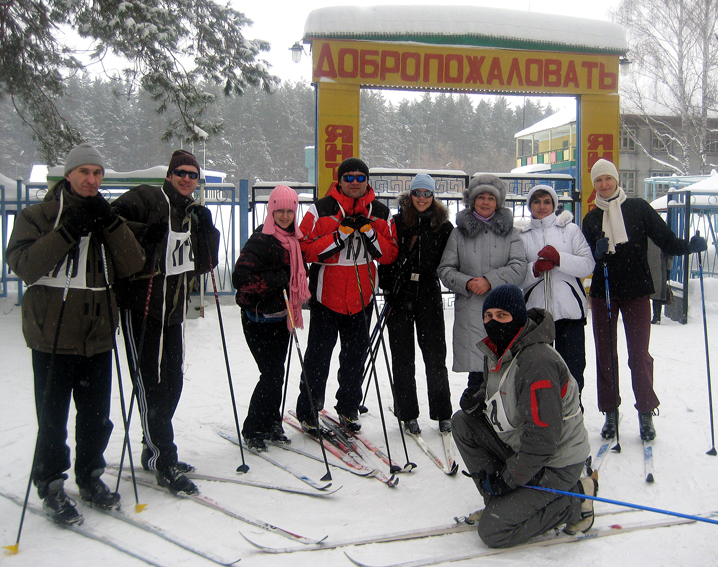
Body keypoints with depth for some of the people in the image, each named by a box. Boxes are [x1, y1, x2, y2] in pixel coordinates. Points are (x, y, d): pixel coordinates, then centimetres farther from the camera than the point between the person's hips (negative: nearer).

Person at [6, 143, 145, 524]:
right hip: (53, 335, -4)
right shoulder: (38, 216, 1)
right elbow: (22, 263, -14)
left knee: (97, 416, 12)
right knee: (53, 419, 2)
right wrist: (69, 231, -20)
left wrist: (109, 223, -13)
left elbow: (132, 265, -2)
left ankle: (90, 478, 31)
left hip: (98, 335, 4)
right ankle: (51, 488, 19)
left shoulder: (106, 219, 12)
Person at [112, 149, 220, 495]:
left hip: (174, 309, 7)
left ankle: (155, 451, 27)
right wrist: (142, 233, -27)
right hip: (141, 305, -7)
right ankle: (163, 460, 1)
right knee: (151, 382, -5)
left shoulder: (194, 214, 16)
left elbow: (205, 264, 11)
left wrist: (207, 230, -2)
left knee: (172, 382, 12)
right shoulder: (146, 198, -4)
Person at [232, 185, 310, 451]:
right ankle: (252, 430, 7)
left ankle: (271, 424, 26)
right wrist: (273, 280, -26)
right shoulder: (260, 240, -15)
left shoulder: (294, 239, 10)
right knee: (272, 373, -9)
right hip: (259, 319, -7)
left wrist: (297, 300, 14)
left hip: (281, 316, 7)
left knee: (276, 372, 13)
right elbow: (240, 278, -22)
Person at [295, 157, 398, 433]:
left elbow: (390, 254, 4)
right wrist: (341, 235, -19)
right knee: (318, 355, 3)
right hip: (326, 296, -3)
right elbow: (306, 250, -10)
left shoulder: (381, 213, 7)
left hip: (361, 297, 3)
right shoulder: (320, 210, -4)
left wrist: (369, 232, -13)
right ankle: (307, 412, 17)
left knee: (355, 356, 12)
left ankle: (348, 408, 29)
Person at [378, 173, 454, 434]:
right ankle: (408, 414, 17)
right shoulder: (397, 222, 2)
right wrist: (388, 287, -4)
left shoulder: (443, 225, 4)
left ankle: (443, 415, 15)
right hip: (399, 297, 0)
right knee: (402, 359, 6)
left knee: (435, 357, 3)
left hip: (429, 297, 0)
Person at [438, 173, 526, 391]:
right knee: (476, 372, -5)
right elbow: (445, 269, 8)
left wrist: (490, 280, -14)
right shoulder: (459, 232, 11)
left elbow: (519, 266, -1)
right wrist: (466, 283, -10)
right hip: (470, 311, 0)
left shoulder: (510, 232, 12)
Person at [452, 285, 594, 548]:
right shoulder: (495, 352, 1)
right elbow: (494, 392, 18)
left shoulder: (538, 362, -28)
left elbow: (543, 437, -29)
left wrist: (509, 478, -20)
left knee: (493, 531, -11)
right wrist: (476, 399, -7)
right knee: (462, 422, -3)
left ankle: (574, 501, 4)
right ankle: (499, 501, 5)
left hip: (556, 464, -9)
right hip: (519, 445, 9)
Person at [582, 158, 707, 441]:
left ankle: (646, 413, 14)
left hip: (637, 291, -2)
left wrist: (689, 246, -20)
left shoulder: (638, 208, 1)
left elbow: (666, 240, -3)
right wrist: (597, 253, -16)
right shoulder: (591, 218, 8)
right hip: (603, 293, 2)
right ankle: (610, 413, 17)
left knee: (639, 355, 0)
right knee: (605, 354, 6)